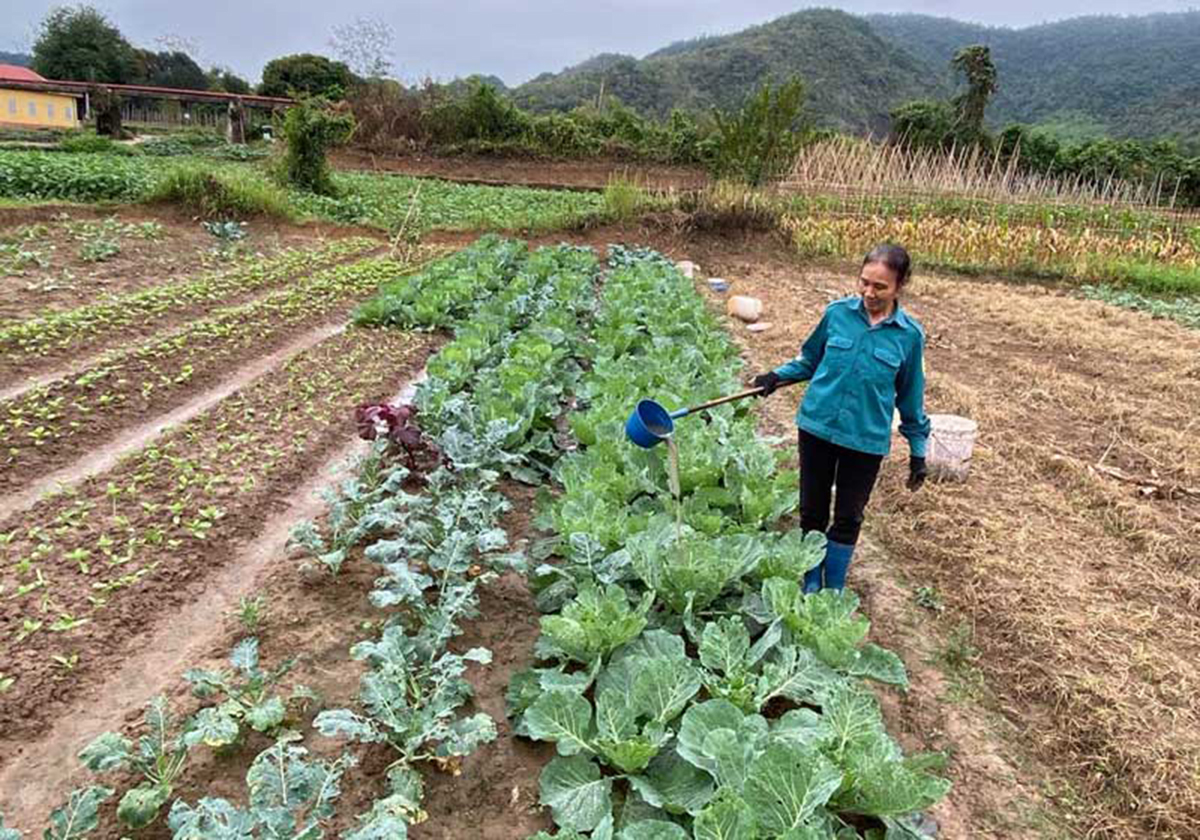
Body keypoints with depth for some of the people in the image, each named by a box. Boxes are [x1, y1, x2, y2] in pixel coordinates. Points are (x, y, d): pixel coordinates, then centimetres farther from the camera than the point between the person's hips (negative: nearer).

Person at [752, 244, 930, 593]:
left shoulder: (909, 335, -7)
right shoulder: (837, 313, -5)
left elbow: (910, 396, 4)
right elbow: (810, 360, 11)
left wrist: (918, 450, 7)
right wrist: (778, 375, -6)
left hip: (866, 439, -1)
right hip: (817, 427, 1)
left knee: (848, 518, 11)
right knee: (813, 512, 12)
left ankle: (833, 592, 31)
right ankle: (810, 588, 32)